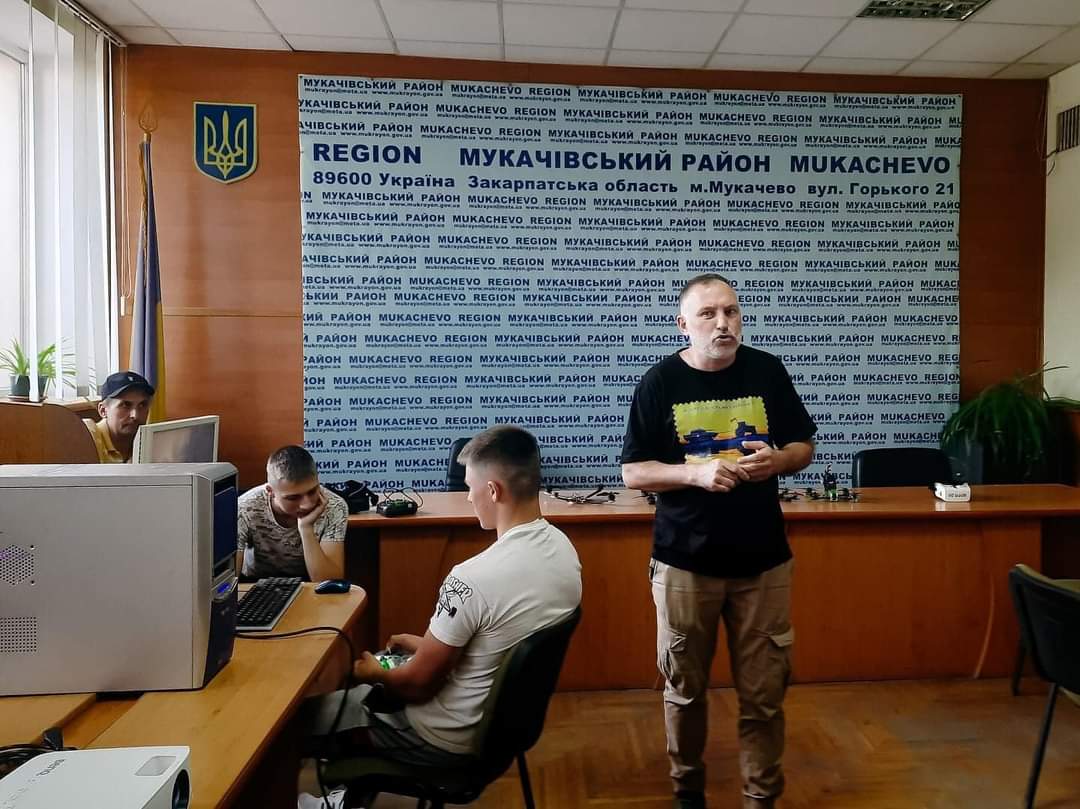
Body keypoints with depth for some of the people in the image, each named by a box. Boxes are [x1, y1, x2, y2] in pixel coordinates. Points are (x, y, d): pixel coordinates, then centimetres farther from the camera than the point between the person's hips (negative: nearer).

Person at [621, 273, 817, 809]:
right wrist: (697, 472, -22)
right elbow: (633, 473, -6)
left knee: (764, 693, 9)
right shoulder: (660, 382, -7)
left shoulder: (767, 371, -1)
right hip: (685, 561, -1)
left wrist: (778, 459, -14)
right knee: (685, 688, 15)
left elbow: (805, 446, 8)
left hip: (763, 560, 2)